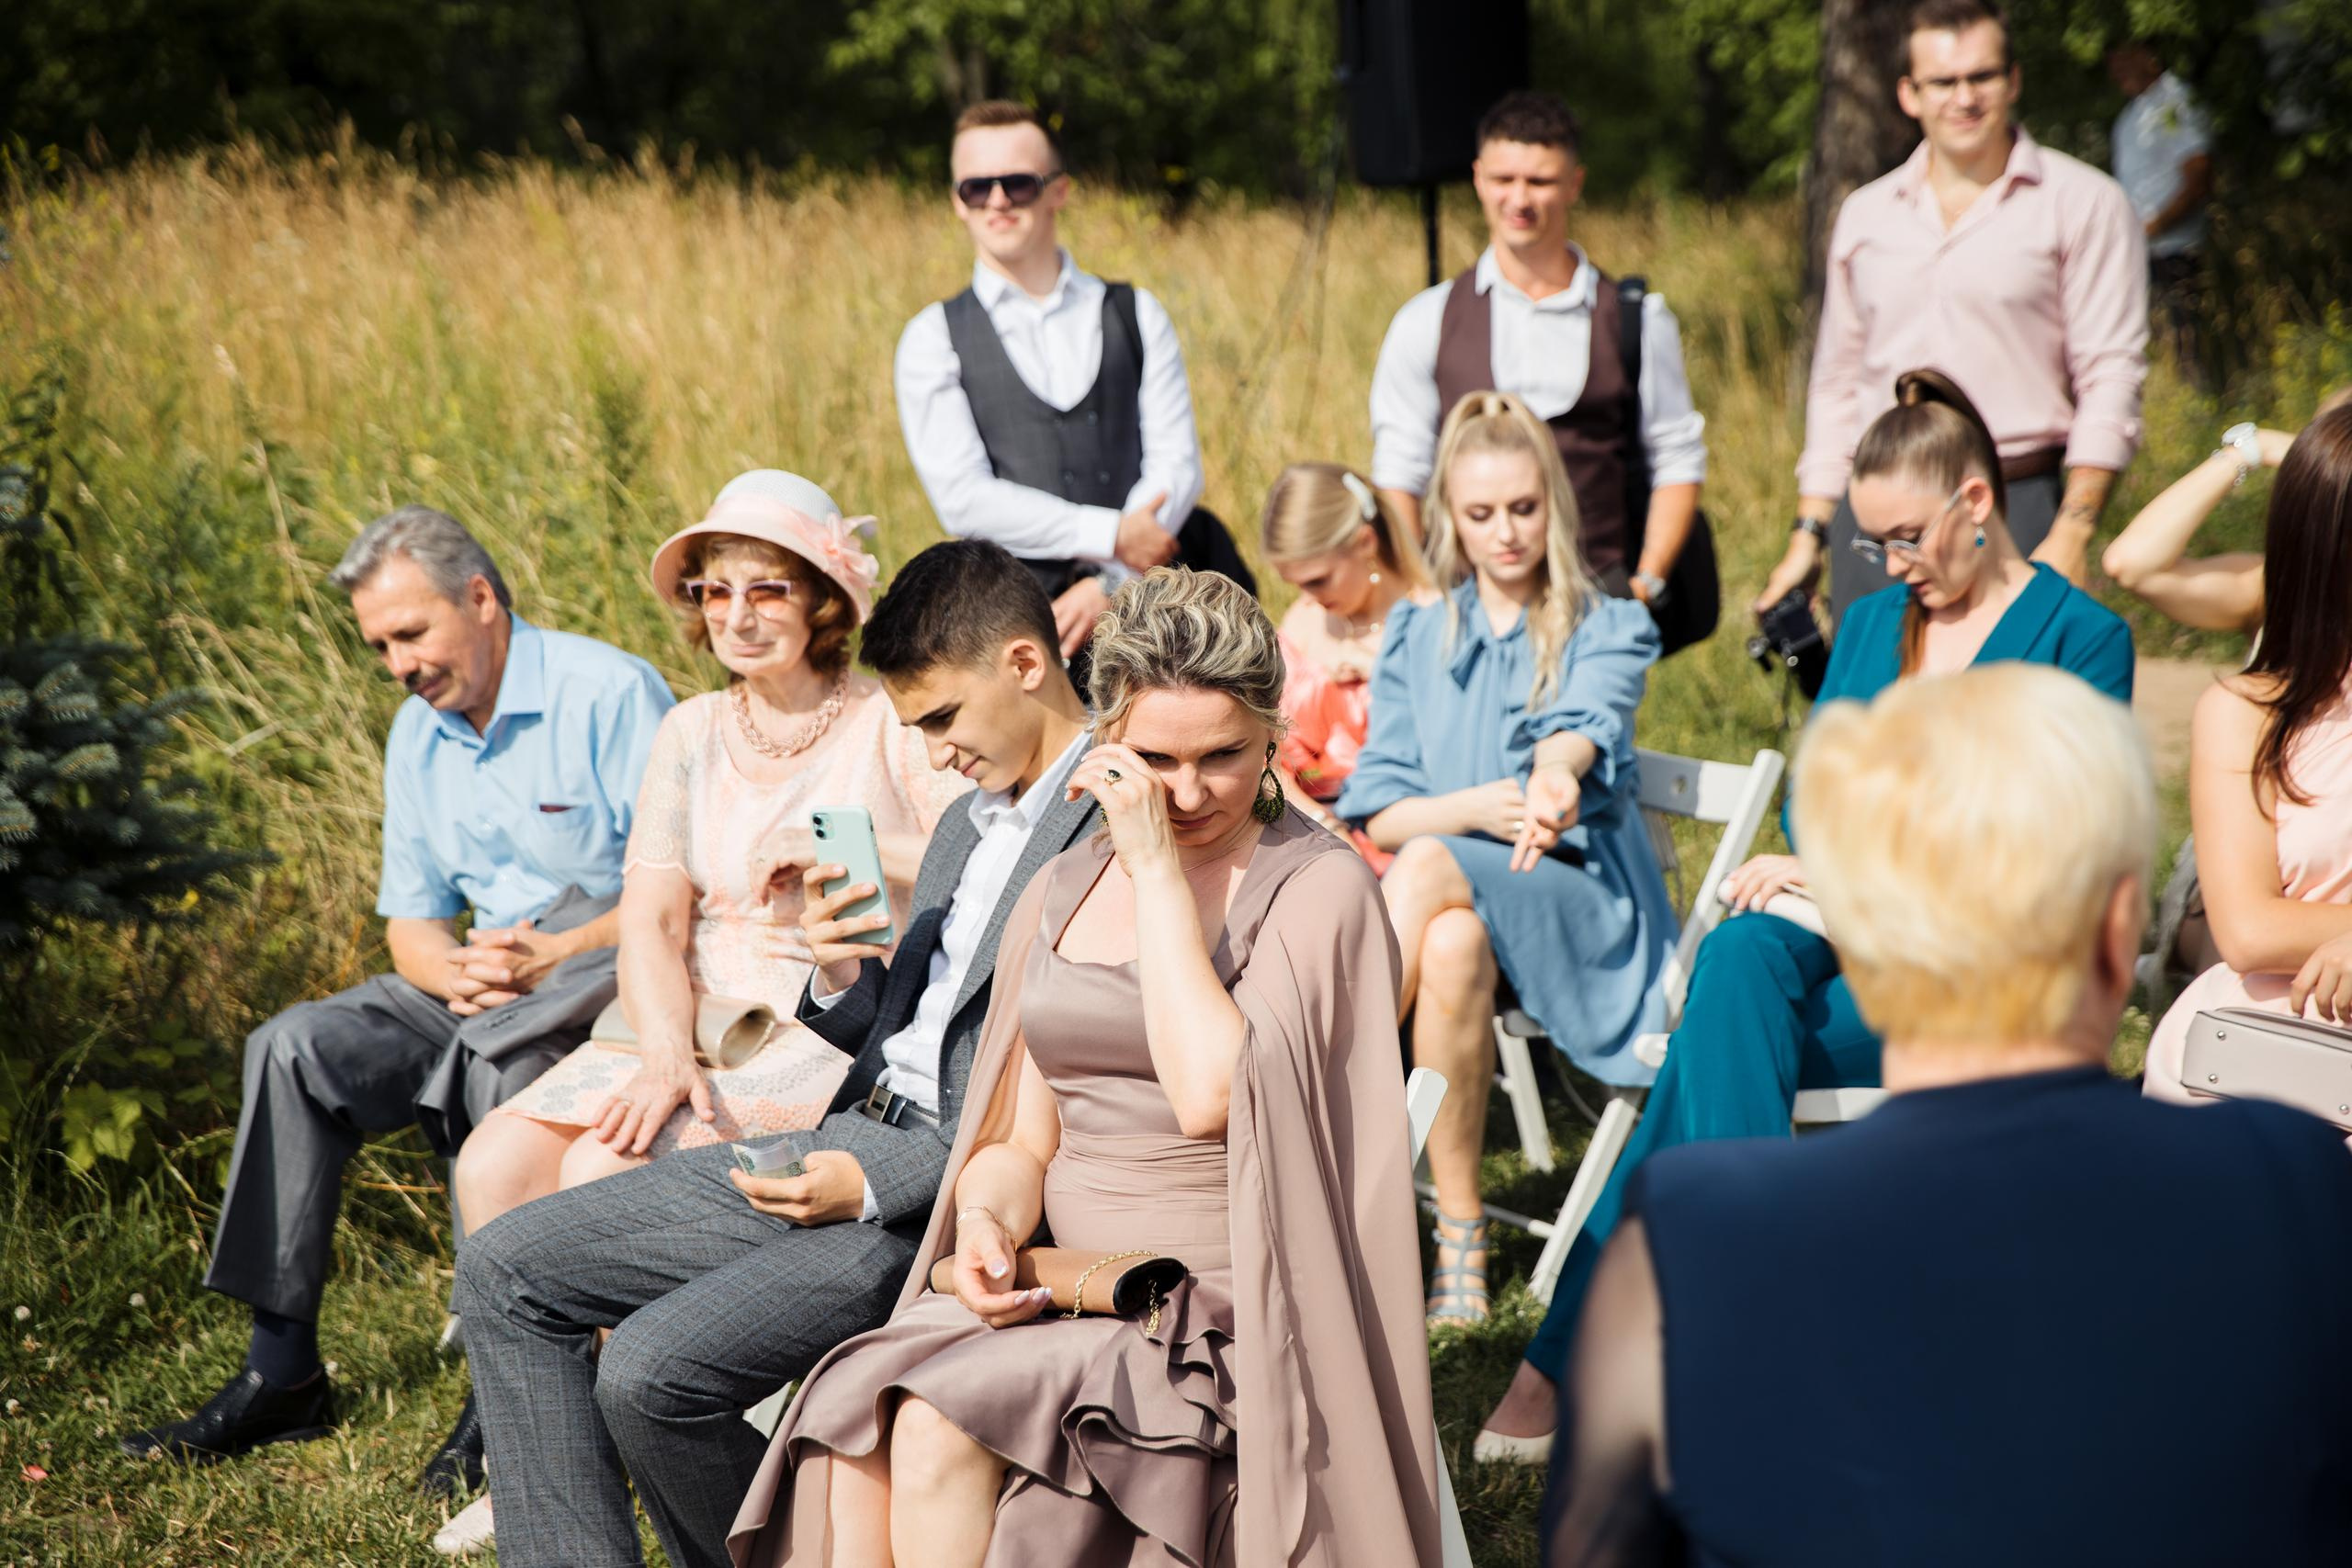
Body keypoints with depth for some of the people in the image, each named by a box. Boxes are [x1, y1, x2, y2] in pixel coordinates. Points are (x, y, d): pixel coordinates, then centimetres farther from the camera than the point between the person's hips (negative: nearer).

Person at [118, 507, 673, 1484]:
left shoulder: (610, 694, -11)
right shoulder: (419, 734, 13)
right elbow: (410, 919, 15)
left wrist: (554, 954, -22)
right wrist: (455, 970, -8)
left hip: (616, 966, -7)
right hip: (484, 981, 7)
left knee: (504, 1061, -38)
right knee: (296, 1048, -14)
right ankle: (283, 1368, -13)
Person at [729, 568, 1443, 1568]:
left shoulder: (1319, 888, -5)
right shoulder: (1063, 894, 15)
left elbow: (1212, 1093, -21)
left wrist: (1159, 866, -15)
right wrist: (988, 1222, -7)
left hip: (1230, 1311, -5)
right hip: (1064, 1290, 6)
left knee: (940, 1427, -28)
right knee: (850, 1425, -25)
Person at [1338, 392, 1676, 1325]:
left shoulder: (1609, 631, 8)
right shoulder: (1415, 640, 16)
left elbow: (1587, 723, -17)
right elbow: (1379, 814, 6)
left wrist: (1557, 769, -43)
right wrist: (1479, 807, -16)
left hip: (1587, 906, -2)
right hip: (1458, 885, 3)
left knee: (1432, 869, -34)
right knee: (1453, 942, -36)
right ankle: (1458, 1234, -33)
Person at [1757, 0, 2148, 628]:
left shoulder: (2082, 204, 2)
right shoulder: (1864, 215, 15)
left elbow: (2111, 376, -4)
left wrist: (2072, 534, -13)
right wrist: (1809, 534, 13)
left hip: (2012, 511, -4)